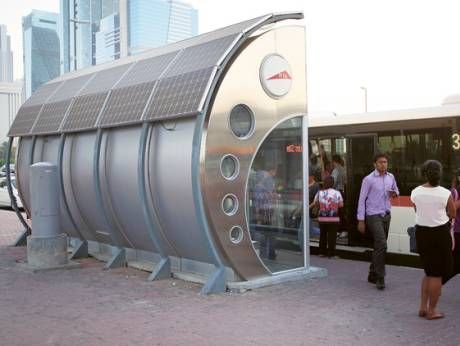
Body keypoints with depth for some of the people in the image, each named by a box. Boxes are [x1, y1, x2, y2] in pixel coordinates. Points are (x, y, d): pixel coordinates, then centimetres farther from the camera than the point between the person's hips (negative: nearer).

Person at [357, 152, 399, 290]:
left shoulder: (391, 177, 8)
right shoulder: (368, 179, -9)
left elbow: (396, 191, 23)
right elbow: (362, 199, -8)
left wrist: (394, 193, -4)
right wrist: (361, 220, -11)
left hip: (386, 215, 6)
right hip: (374, 216, -6)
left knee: (379, 246, 12)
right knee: (382, 245, -15)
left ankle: (373, 275, 24)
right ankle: (380, 278, -7)